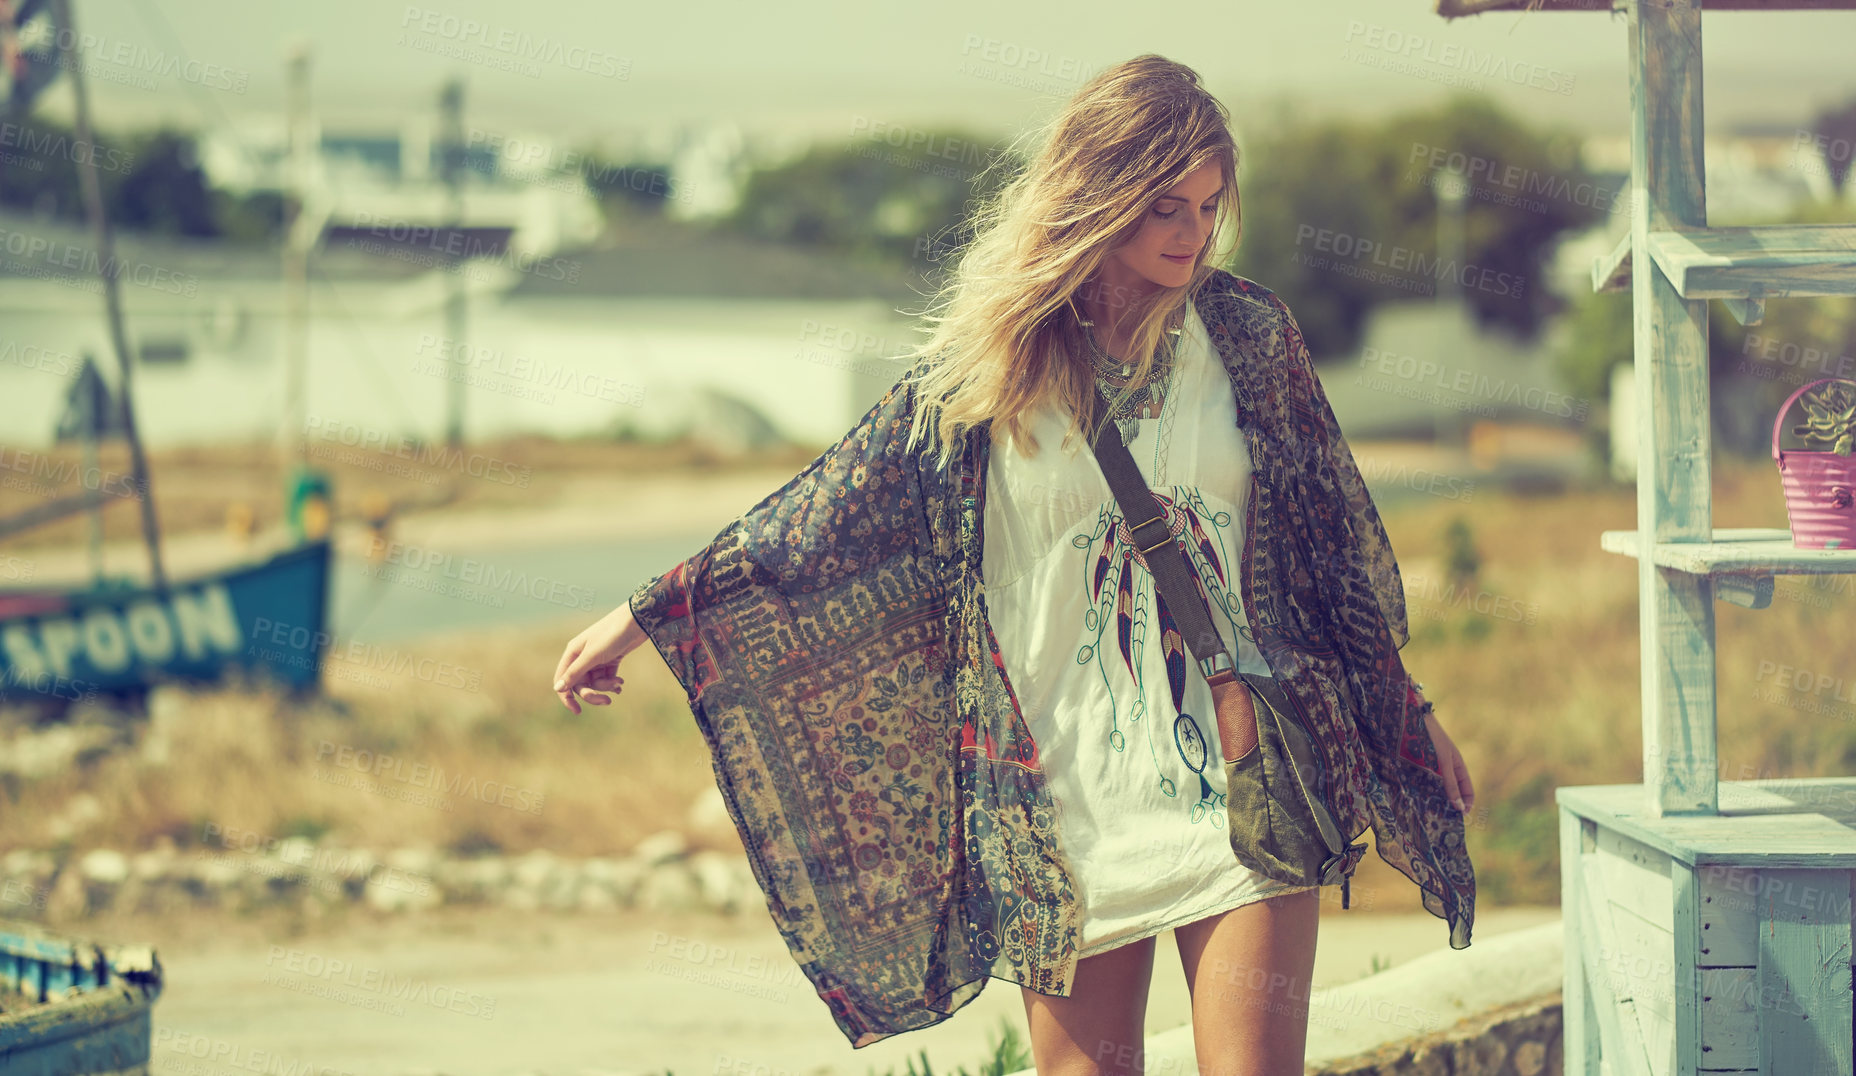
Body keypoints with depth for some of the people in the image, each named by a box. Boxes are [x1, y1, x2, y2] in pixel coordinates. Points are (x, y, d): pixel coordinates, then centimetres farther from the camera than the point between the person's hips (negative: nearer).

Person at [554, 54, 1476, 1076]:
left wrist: (1408, 717, 21)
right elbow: (834, 506, 5)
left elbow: (1332, 534, 14)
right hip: (1066, 801, 0)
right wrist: (642, 618, 4)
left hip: (1241, 784, 0)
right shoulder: (984, 362, -1)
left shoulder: (1247, 333, 3)